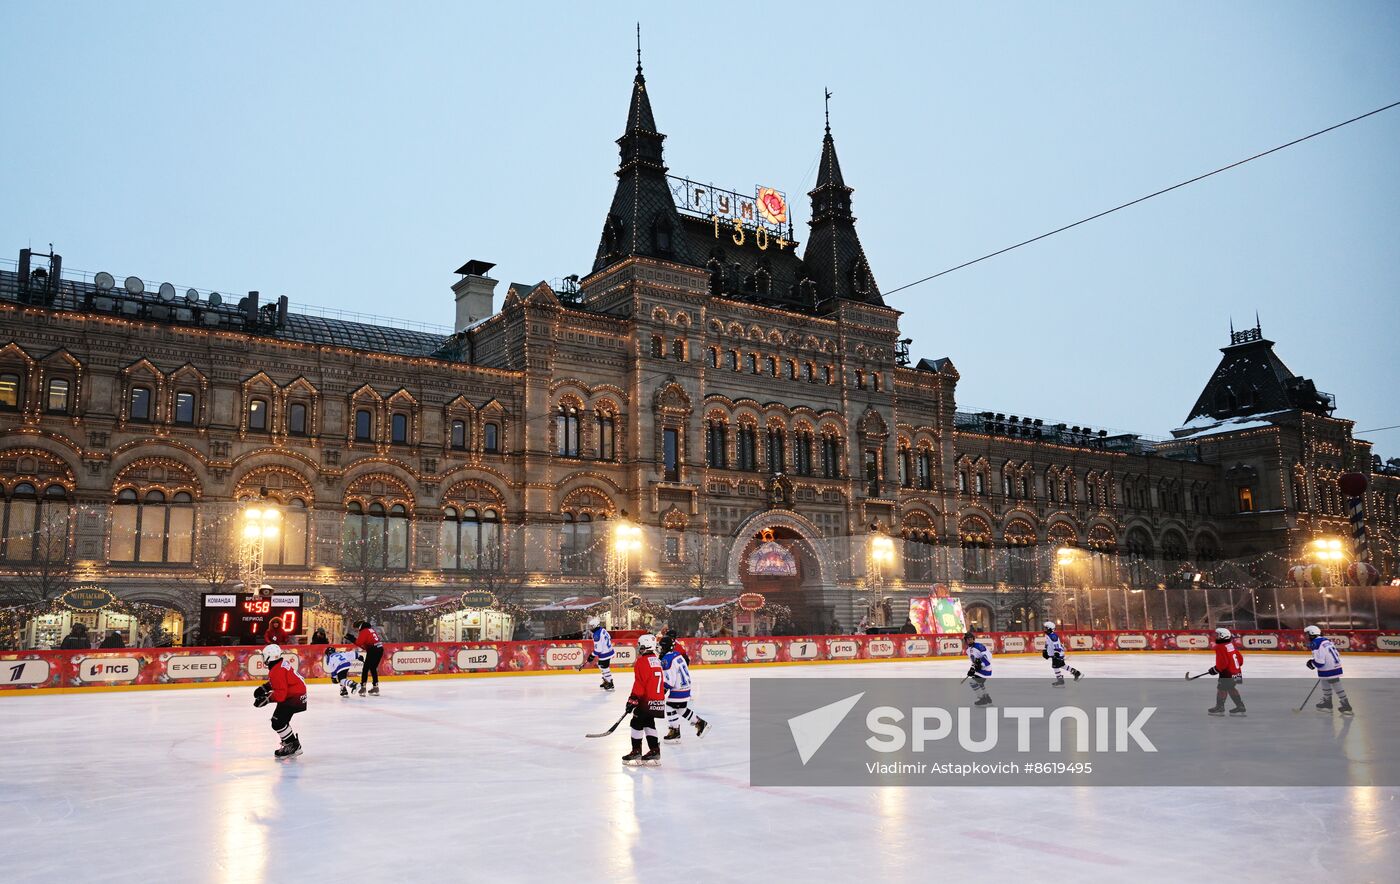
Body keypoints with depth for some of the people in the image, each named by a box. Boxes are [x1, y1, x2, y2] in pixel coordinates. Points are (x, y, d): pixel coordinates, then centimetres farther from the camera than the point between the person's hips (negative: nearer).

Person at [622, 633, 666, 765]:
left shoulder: (642, 662, -14)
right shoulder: (657, 661, 13)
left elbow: (639, 684, -17)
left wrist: (632, 700, -12)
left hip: (646, 700, -8)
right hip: (659, 700, 8)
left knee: (637, 723, 1)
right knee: (649, 723, 16)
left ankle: (636, 752, 2)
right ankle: (654, 751, 13)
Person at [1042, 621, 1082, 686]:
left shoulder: (1053, 636, -23)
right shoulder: (1047, 635, 9)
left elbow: (1057, 645, -28)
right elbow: (1048, 644, 24)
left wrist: (1057, 653, -30)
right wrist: (1045, 651, 24)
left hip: (1057, 653, -10)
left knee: (1055, 666, -9)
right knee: (1062, 665, 19)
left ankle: (1060, 680, -2)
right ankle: (1076, 672, 29)